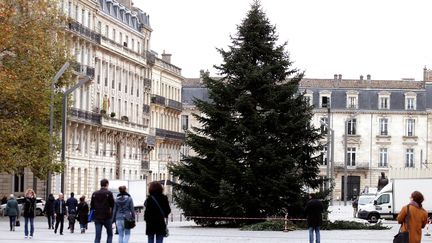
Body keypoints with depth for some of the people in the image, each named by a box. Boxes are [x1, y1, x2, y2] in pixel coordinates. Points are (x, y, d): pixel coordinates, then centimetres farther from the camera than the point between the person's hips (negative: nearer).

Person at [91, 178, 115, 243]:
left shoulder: (94, 194, 6)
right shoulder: (109, 193, -7)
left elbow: (92, 206, 9)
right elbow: (112, 205, -7)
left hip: (97, 218, 3)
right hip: (107, 217, -3)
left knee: (97, 236, 2)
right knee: (110, 234, 12)